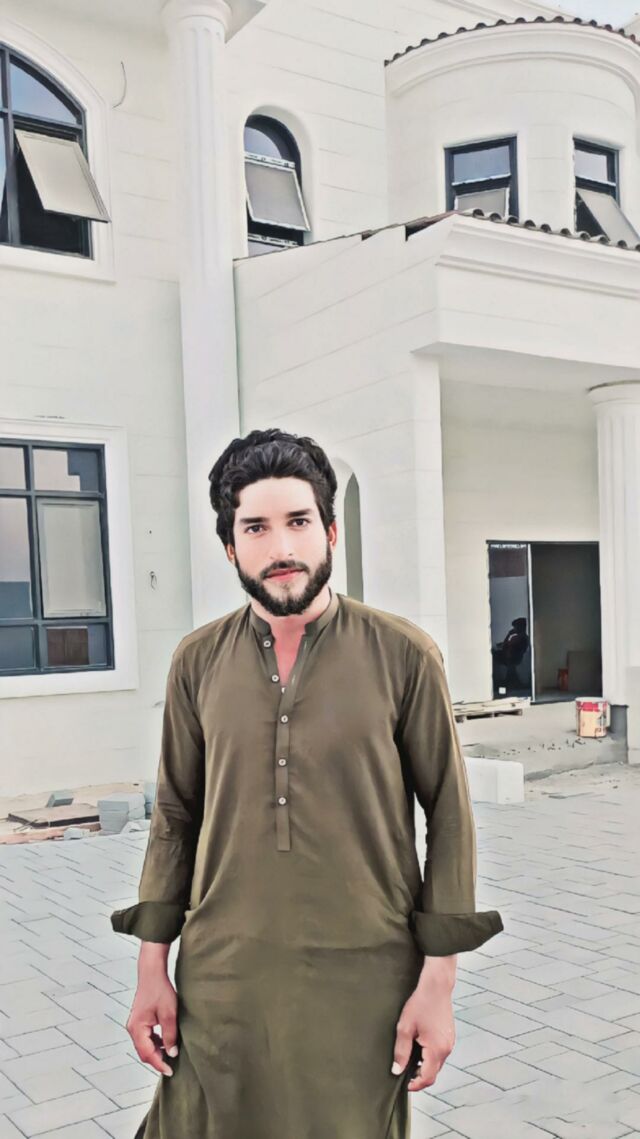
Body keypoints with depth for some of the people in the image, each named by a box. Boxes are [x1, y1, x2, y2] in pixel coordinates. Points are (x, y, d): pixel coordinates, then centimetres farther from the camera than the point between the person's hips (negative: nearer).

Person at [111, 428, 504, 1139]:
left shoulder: (403, 655, -7)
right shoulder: (198, 661, 1)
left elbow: (449, 816, -4)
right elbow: (175, 816, 7)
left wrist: (438, 980, -6)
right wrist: (151, 968, 5)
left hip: (364, 983, -2)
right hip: (220, 980, 2)